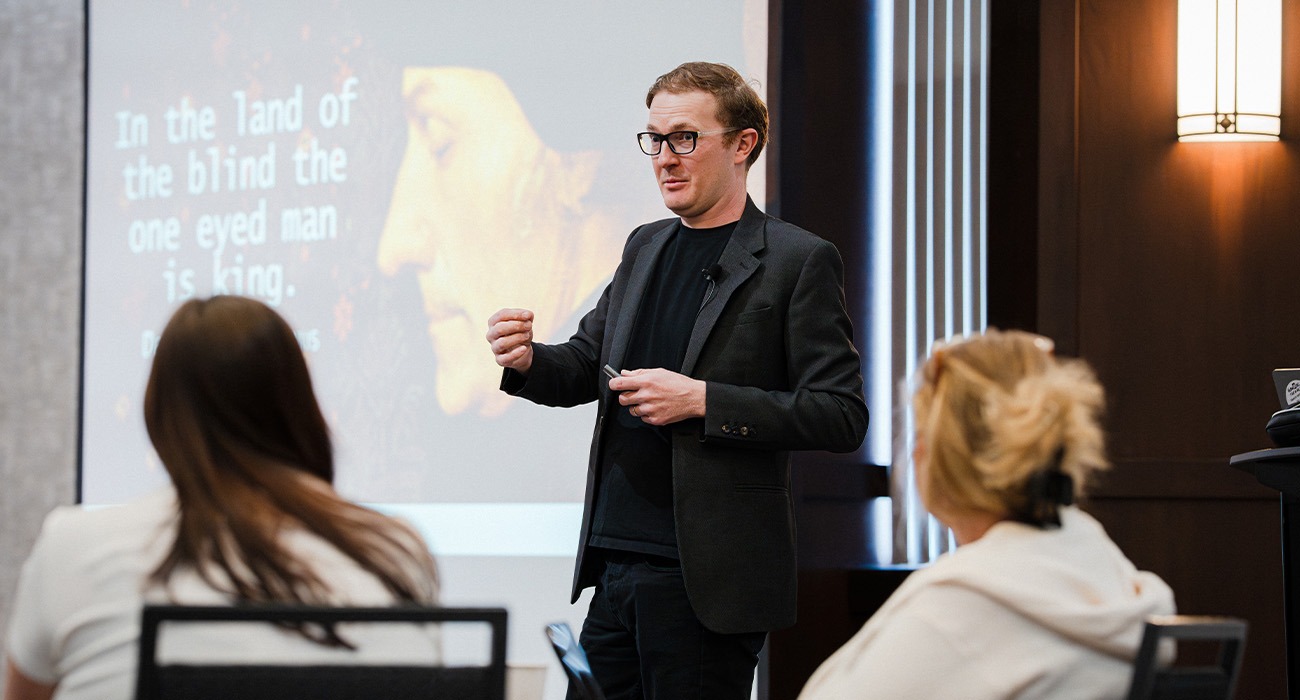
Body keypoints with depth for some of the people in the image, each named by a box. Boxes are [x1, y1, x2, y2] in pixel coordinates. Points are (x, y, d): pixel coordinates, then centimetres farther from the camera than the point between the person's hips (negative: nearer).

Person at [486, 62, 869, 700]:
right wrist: (527, 361, -2)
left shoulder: (799, 261, -5)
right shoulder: (645, 247, 16)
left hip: (707, 581, -6)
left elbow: (842, 416, -11)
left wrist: (701, 400, -19)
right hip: (615, 564, 6)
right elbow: (584, 370, 22)